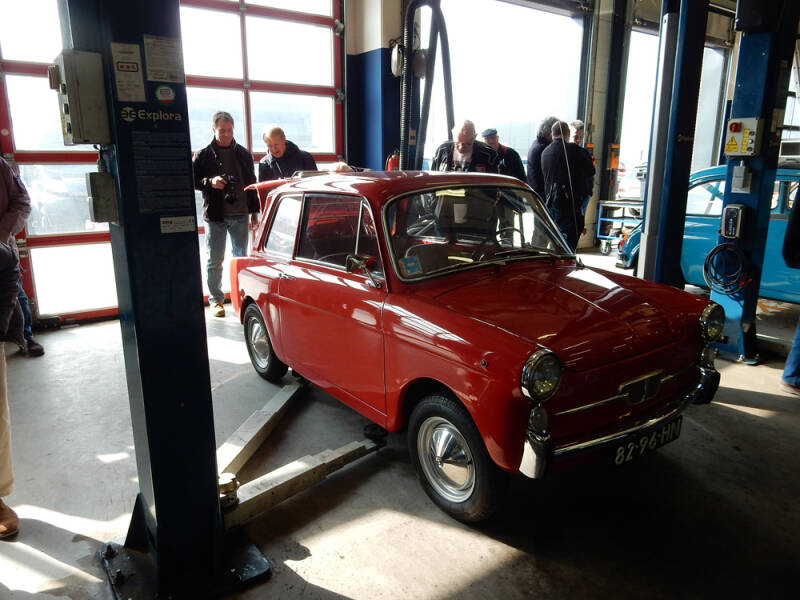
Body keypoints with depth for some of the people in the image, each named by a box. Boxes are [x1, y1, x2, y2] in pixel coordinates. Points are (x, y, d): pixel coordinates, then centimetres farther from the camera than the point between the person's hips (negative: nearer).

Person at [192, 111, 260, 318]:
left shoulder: (243, 153, 9)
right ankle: (216, 299, 15)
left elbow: (251, 183, 13)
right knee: (215, 261, 4)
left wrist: (254, 210, 10)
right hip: (215, 216, -2)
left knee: (241, 258, 10)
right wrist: (210, 182, -18)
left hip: (240, 215, 3)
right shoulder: (203, 155, 0)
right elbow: (192, 180, 1)